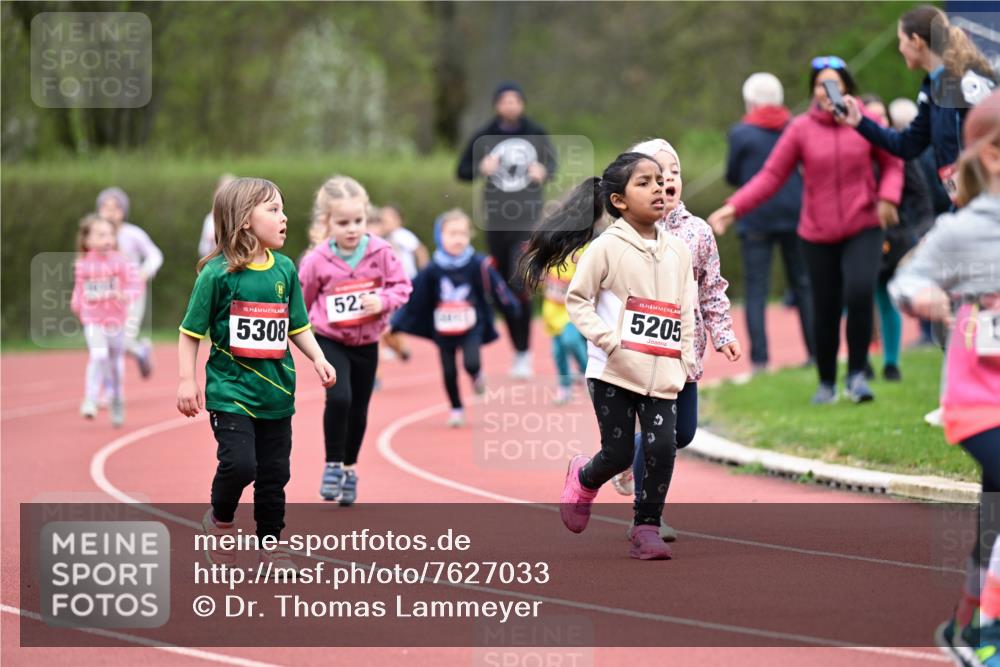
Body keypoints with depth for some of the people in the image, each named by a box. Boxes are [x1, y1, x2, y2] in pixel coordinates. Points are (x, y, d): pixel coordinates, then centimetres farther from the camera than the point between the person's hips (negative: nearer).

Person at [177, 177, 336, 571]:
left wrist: (318, 359, -1)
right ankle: (220, 521, 12)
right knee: (239, 464, -17)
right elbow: (191, 332, -6)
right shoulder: (218, 273, -11)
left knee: (274, 473, 9)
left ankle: (270, 546, 24)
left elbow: (297, 327, 13)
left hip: (275, 390, 5)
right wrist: (187, 380, -10)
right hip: (230, 389, -5)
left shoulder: (284, 269, 4)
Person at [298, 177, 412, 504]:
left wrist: (382, 301, -22)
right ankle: (333, 465, -6)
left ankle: (350, 468, 31)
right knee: (339, 398, -22)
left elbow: (401, 286, -4)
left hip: (367, 343, 3)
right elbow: (303, 298, -1)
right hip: (331, 342, -3)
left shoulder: (381, 252, -11)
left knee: (358, 409, 12)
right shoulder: (317, 260, -16)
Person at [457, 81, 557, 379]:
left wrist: (544, 172, -9)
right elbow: (462, 170, 6)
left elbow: (551, 162, 14)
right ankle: (517, 351, 20)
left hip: (528, 220, -2)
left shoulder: (536, 134, 3)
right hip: (496, 220, 2)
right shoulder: (484, 137, 2)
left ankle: (524, 354, -9)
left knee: (520, 284, -16)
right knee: (504, 289, 7)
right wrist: (481, 168, -15)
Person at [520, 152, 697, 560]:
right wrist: (608, 339, -16)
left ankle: (646, 528, 5)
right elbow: (577, 299, -5)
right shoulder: (607, 247, -5)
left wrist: (685, 362, 9)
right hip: (614, 373, -4)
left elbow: (686, 311, 15)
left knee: (663, 448, -8)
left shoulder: (678, 250, 10)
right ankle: (583, 479, 35)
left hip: (663, 374, 4)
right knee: (619, 453, 1)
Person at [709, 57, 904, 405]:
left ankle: (857, 373, -8)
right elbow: (771, 176, -5)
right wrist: (733, 208, -15)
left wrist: (888, 196, -10)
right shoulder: (801, 129, -5)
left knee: (860, 292, -24)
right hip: (818, 235, 1)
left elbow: (892, 164, 9)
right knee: (825, 312, 4)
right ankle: (827, 382, 26)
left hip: (863, 229, -1)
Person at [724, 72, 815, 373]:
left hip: (755, 217, -3)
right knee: (802, 284, 11)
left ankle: (759, 357, -10)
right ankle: (815, 351, 10)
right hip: (794, 213, 3)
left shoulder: (741, 133, -5)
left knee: (756, 289, -1)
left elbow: (732, 176, 2)